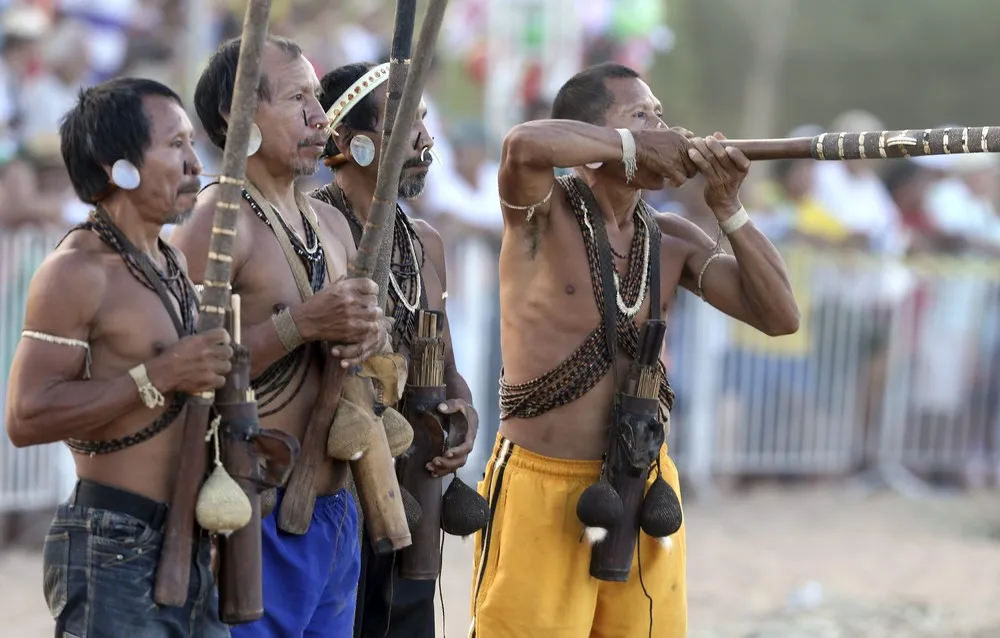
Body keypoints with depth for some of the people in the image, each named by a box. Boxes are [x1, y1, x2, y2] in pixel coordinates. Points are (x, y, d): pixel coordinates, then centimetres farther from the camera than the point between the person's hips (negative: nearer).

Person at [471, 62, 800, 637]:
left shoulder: (673, 241, 8)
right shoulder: (545, 213, -8)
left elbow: (780, 316, 2)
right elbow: (525, 144, -31)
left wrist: (728, 209, -6)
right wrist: (633, 146, -18)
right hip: (545, 492, -5)